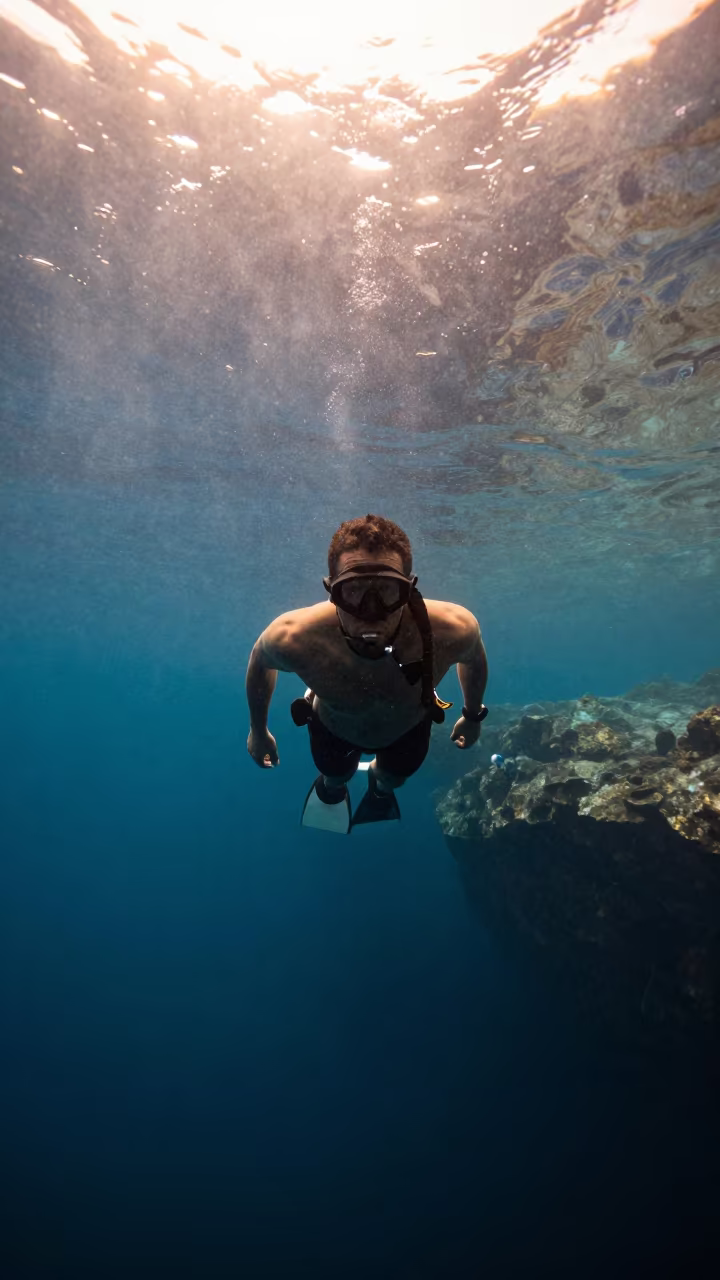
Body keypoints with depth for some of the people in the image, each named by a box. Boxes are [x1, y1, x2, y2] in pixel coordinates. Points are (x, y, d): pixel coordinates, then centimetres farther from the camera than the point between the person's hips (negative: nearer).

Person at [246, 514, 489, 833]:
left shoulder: (453, 630, -43)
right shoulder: (292, 639, -44)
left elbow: (474, 658, -15)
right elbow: (260, 661, -17)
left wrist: (472, 716, 2)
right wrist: (258, 729, -1)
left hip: (410, 725, 1)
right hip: (333, 726, -1)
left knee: (393, 779, 32)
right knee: (336, 775, 31)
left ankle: (381, 787, 69)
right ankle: (332, 787, 68)